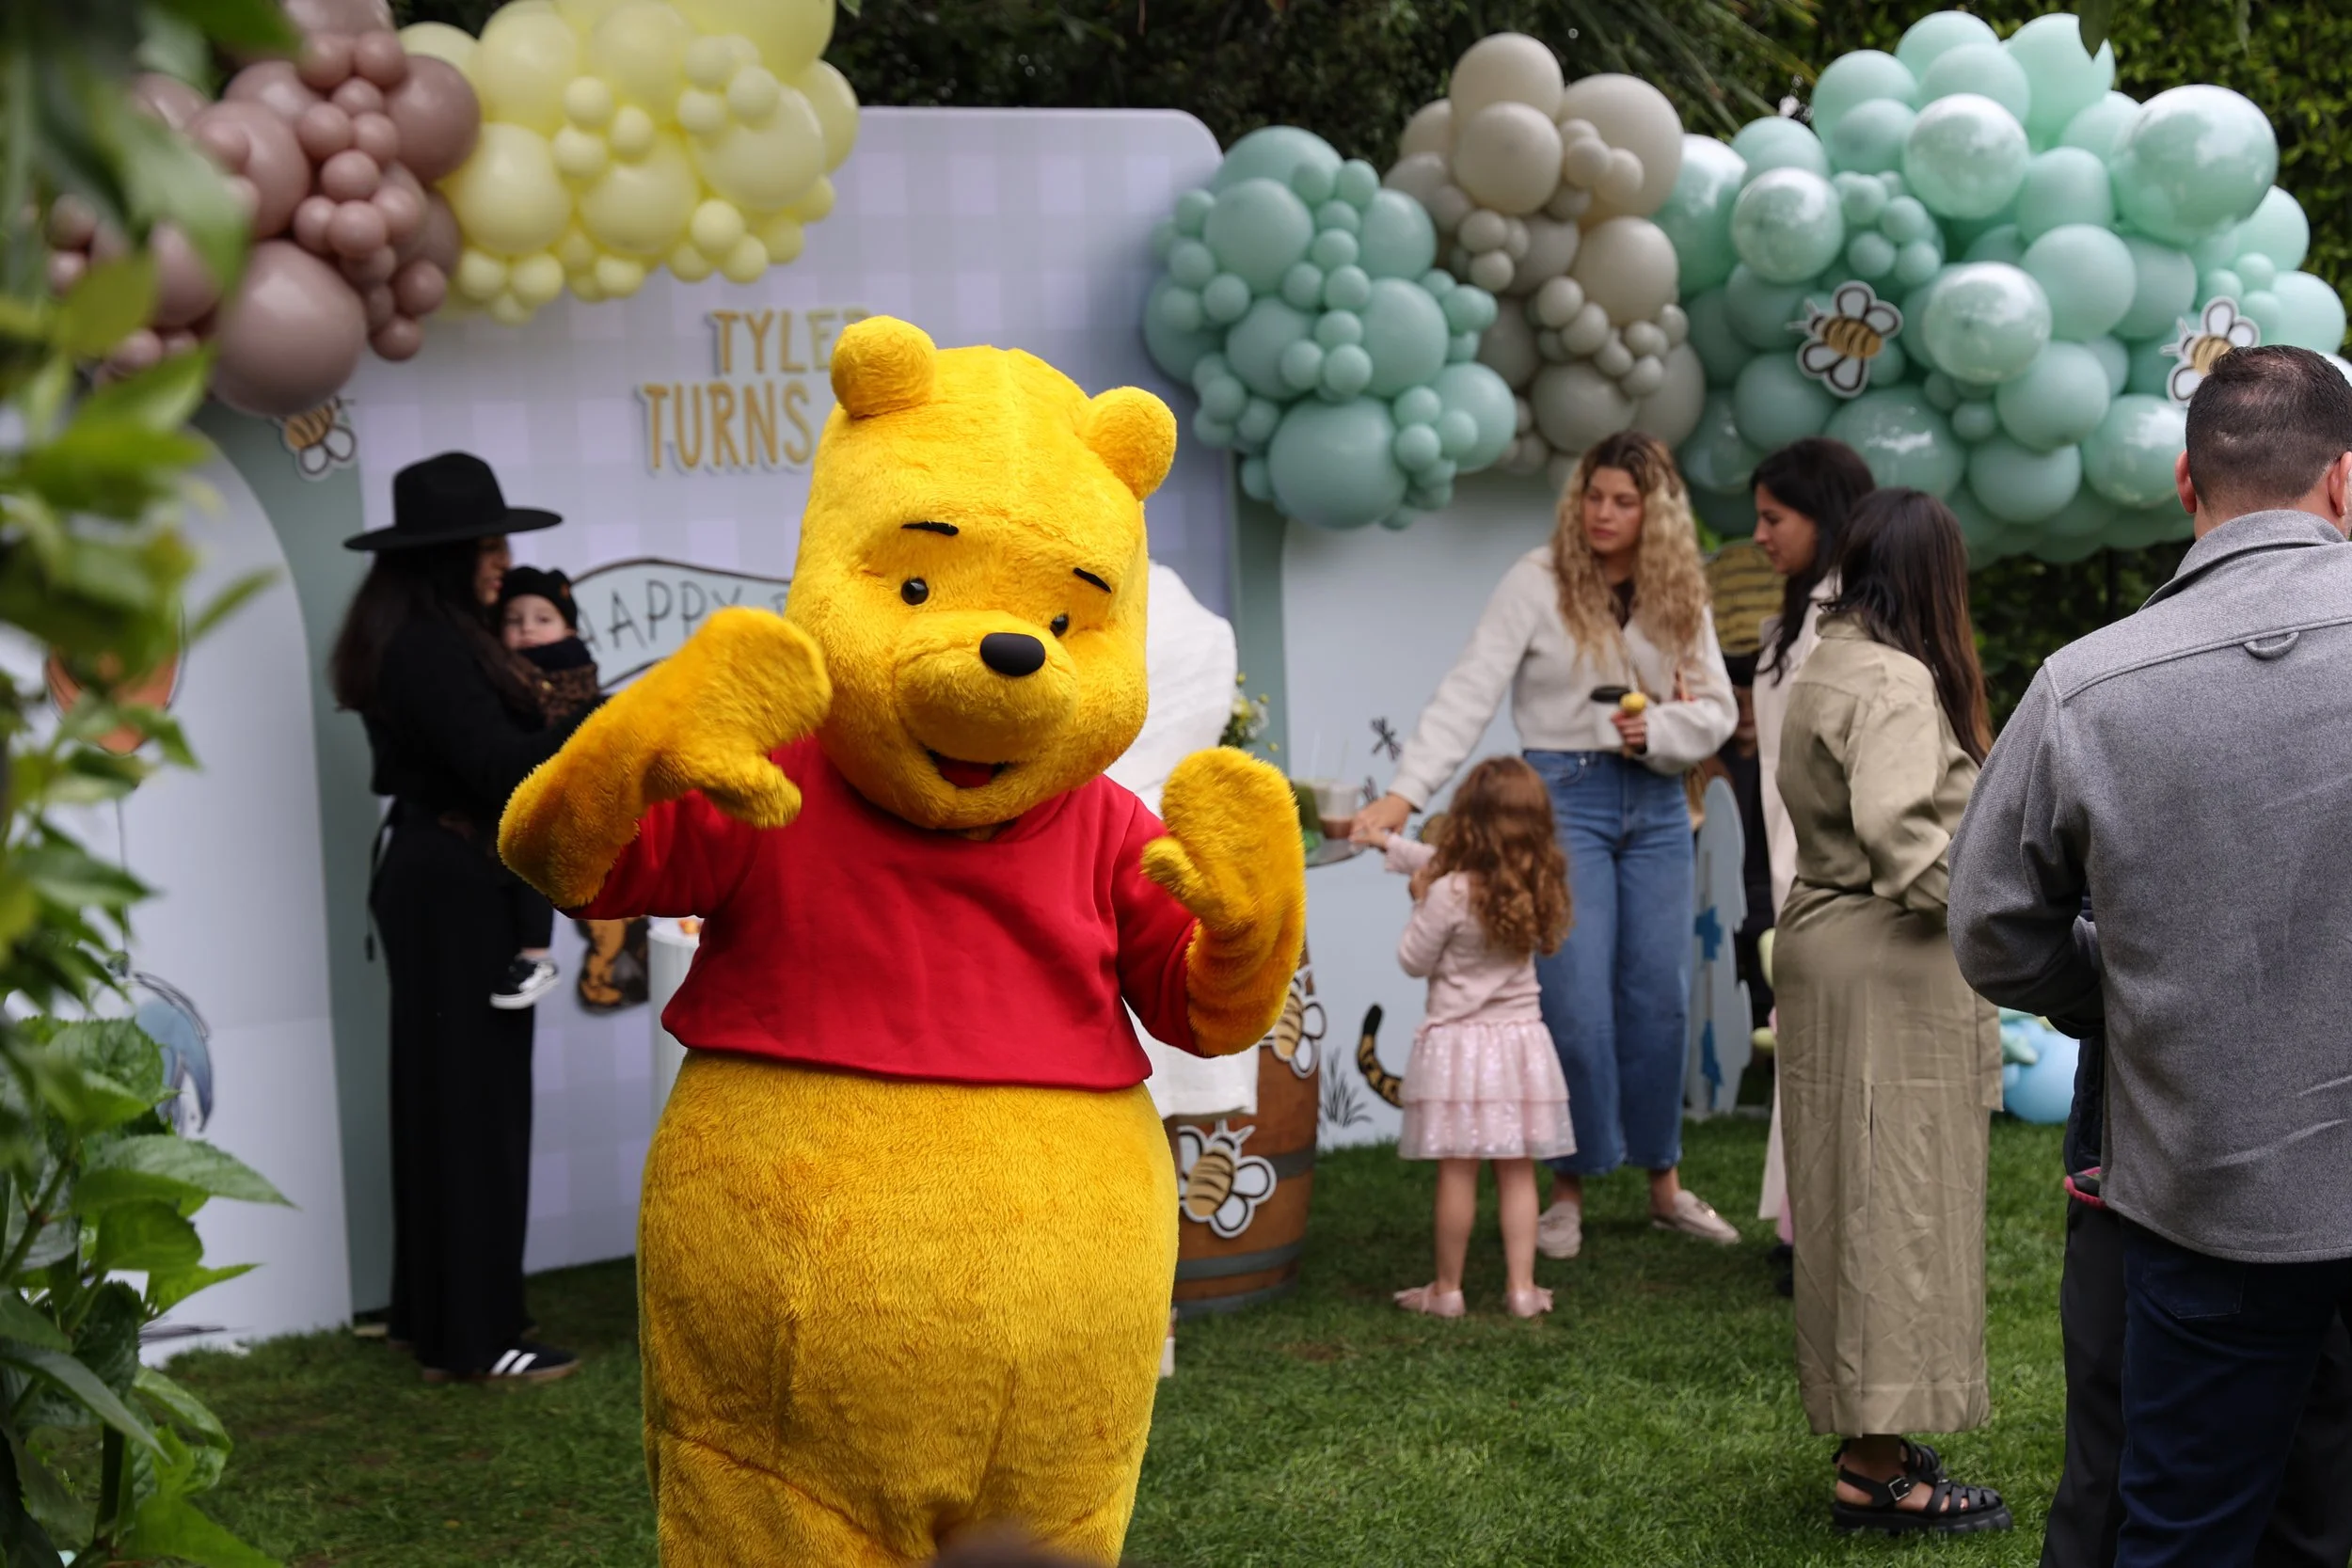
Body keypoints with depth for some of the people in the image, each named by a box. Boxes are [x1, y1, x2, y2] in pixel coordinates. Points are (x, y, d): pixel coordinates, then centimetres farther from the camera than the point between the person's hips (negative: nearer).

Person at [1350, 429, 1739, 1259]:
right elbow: (1469, 693, -13)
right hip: (1565, 795, -4)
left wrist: (1658, 730, -14)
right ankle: (1569, 1191, 6)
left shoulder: (1680, 595, 6)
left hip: (1657, 802, 4)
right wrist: (1405, 793, -24)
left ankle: (1664, 1183, 20)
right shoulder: (1539, 581, -6)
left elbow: (1716, 709, 8)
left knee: (1659, 997, 8)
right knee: (1578, 1003, -7)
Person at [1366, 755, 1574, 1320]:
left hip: (1458, 1042, -5)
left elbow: (1413, 961, -3)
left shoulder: (1450, 893, -16)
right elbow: (1444, 861, 18)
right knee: (1517, 1173, 8)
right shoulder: (1537, 887, 4)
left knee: (1457, 1173, 0)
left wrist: (1422, 901, 9)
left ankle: (1447, 1289, 8)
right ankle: (1522, 1286, 9)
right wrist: (1390, 842, 28)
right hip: (1521, 1040, 5)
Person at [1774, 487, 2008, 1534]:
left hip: (1825, 946, 10)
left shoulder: (1823, 671, 13)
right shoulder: (1898, 681, -17)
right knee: (1896, 1209, -2)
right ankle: (1878, 1475, 5)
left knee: (1857, 1205, 15)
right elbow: (1898, 829, -27)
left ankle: (1867, 1440, 25)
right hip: (1892, 970, -10)